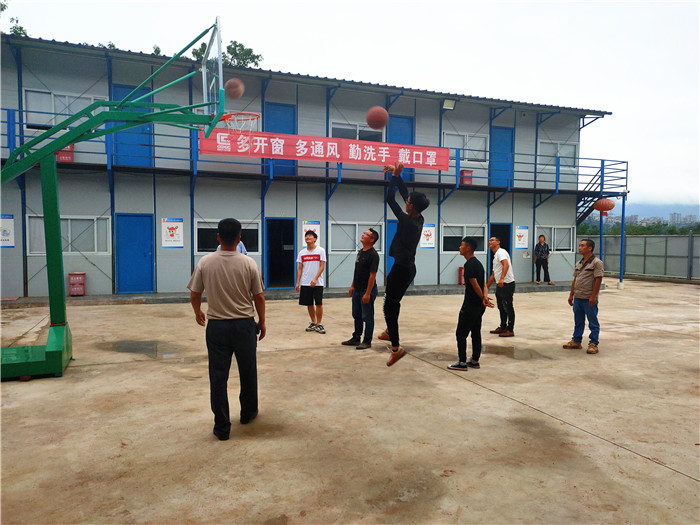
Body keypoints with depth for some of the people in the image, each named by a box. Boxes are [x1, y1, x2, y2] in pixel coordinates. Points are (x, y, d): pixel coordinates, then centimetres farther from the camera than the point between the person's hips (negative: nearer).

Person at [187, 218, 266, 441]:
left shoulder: (205, 262, -6)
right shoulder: (248, 263, -8)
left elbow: (194, 295, 1)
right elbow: (259, 297, -4)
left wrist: (198, 314, 21)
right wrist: (261, 322, 11)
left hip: (216, 326, 0)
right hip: (244, 325, 0)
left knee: (218, 376, 7)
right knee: (248, 372, 19)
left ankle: (222, 427, 11)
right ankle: (248, 413, 37)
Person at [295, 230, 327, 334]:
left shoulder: (320, 251, -2)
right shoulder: (302, 253, 9)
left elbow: (322, 267, -7)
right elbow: (300, 269, 10)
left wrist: (315, 279, -18)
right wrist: (297, 283, 2)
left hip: (317, 283, -4)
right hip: (305, 283, 4)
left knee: (319, 304, -5)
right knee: (309, 304, 8)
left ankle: (319, 324, 7)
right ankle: (313, 323, 22)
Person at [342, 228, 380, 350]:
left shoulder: (373, 255, -16)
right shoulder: (360, 252, 12)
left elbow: (372, 275, -19)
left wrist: (367, 293, -22)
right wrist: (352, 286, 18)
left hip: (367, 290, -9)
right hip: (357, 290, 9)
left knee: (367, 317, 1)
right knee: (357, 315, 17)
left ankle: (367, 341, 11)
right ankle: (356, 339, 29)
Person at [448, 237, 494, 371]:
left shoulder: (469, 265, -17)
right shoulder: (477, 263, 13)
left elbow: (475, 285, -19)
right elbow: (482, 284, 9)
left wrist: (483, 298, -8)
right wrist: (484, 298, -2)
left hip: (470, 305, -10)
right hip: (479, 306, 10)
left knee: (461, 333, -2)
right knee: (476, 332, 14)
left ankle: (462, 363, 2)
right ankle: (475, 361, 21)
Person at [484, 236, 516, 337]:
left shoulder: (501, 252, -9)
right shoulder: (495, 256, 21)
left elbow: (506, 264, -28)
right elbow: (493, 275, 27)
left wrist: (502, 278, -40)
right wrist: (486, 287, 29)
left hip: (507, 284, -10)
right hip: (500, 285, 10)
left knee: (508, 308, -4)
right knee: (501, 307, 16)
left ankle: (510, 330, 1)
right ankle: (503, 327, 26)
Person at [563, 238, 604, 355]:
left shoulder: (596, 262, -9)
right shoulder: (578, 264, 14)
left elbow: (598, 280, -14)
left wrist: (593, 296, -18)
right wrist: (571, 295, 15)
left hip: (589, 298, -7)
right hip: (578, 297, 7)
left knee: (593, 322, 2)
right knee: (578, 321, 14)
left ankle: (593, 344, 8)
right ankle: (576, 341, 23)